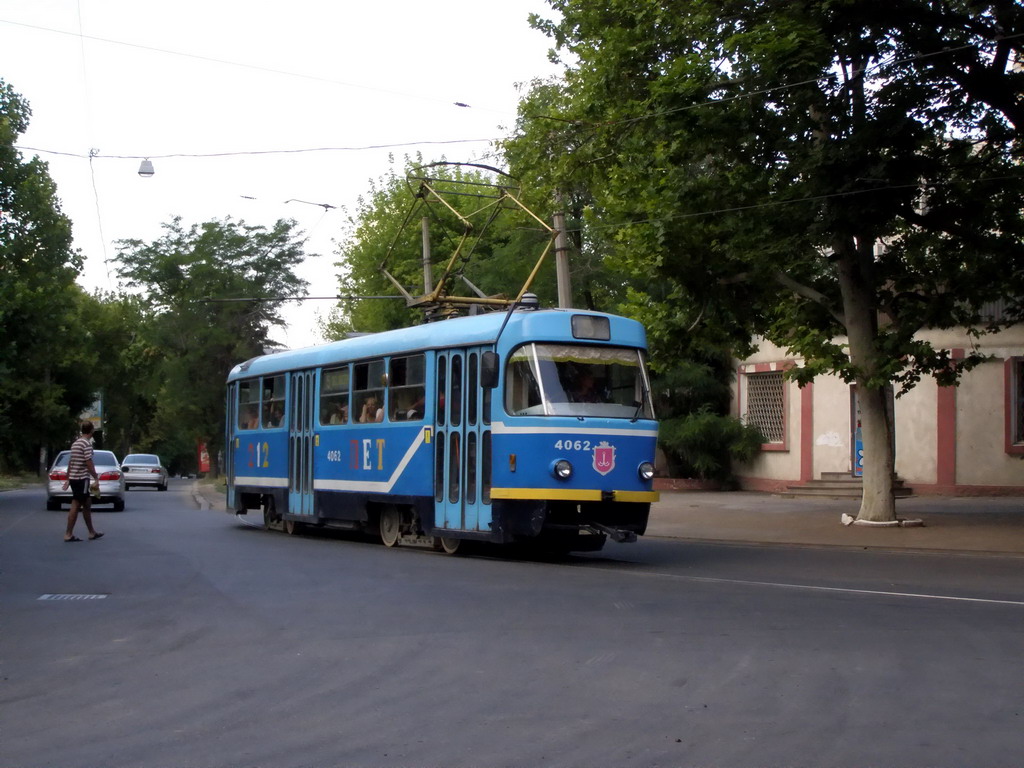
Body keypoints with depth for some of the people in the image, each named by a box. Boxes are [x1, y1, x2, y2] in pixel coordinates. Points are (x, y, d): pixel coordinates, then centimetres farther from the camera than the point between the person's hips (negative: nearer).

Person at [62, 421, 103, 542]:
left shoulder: (75, 443, 14)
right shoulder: (87, 444, -13)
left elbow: (70, 462, 18)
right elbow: (89, 463, -18)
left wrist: (68, 479, 21)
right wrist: (96, 479, -13)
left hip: (73, 478, 9)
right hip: (82, 478, -9)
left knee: (87, 504, 15)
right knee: (75, 506, -6)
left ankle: (92, 532, 20)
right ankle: (68, 534, -5)